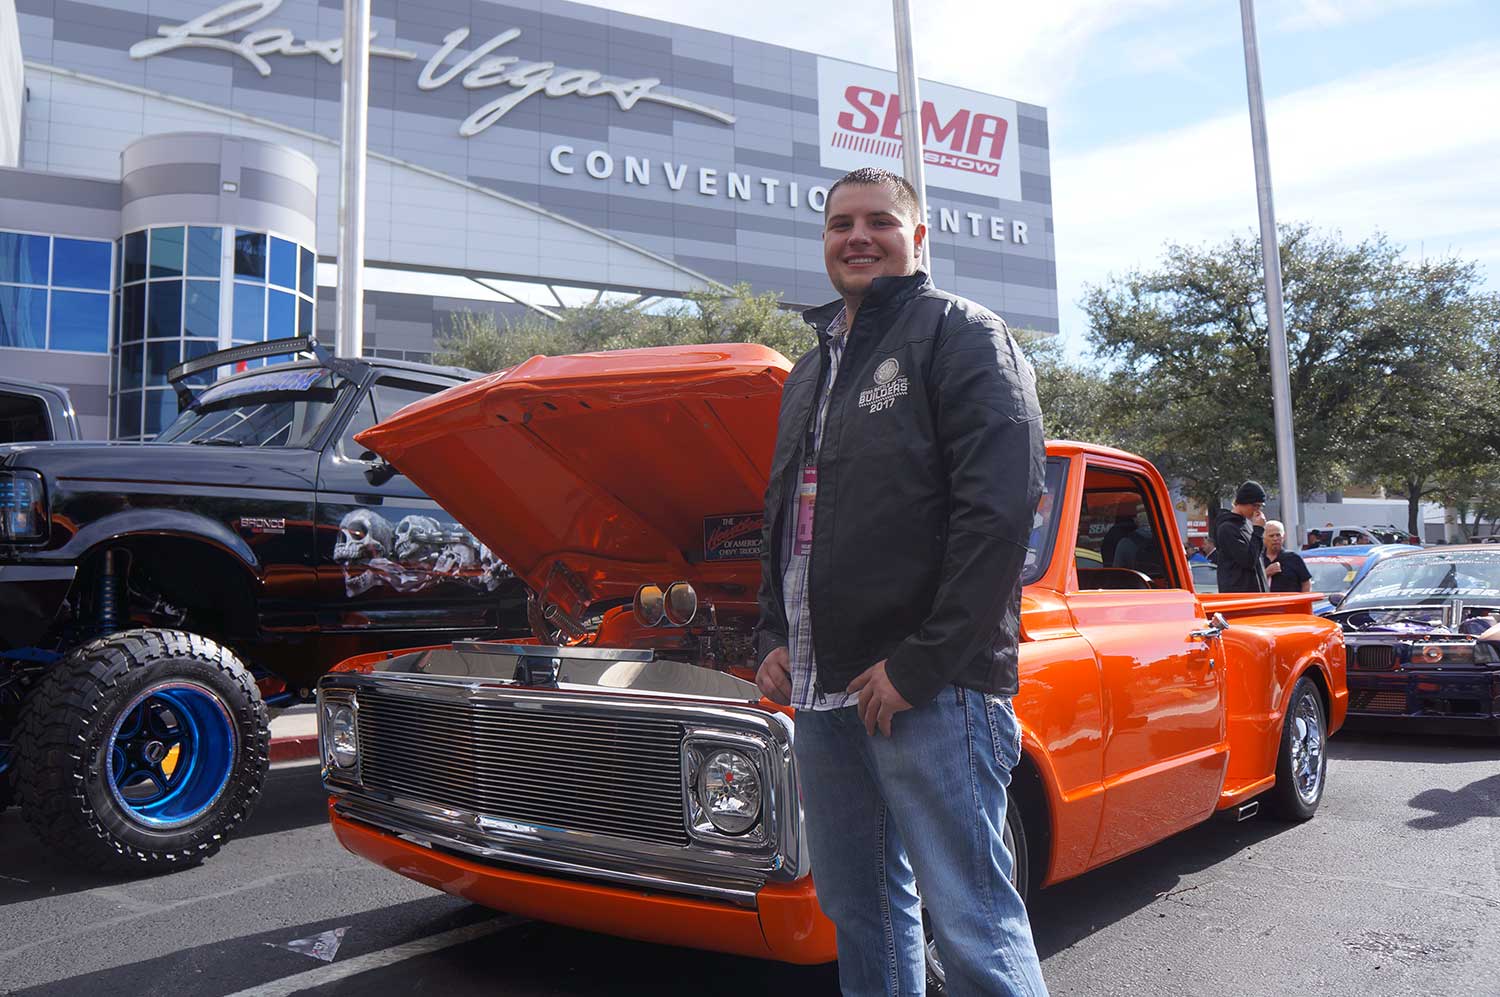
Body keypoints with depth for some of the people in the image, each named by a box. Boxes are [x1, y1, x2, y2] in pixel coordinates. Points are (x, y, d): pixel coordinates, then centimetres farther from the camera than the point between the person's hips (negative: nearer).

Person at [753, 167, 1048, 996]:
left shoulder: (961, 334, -3)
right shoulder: (810, 372, 21)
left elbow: (999, 510, -14)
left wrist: (921, 665, -17)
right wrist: (773, 639, 10)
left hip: (929, 686, -7)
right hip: (822, 687, 8)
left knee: (972, 925, -3)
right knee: (858, 909, 16)